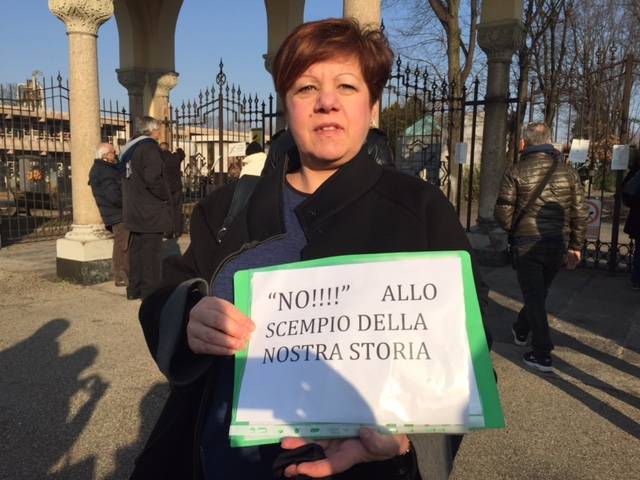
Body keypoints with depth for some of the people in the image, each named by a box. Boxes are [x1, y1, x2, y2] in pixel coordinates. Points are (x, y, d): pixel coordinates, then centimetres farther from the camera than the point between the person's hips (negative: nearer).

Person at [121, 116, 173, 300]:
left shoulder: (129, 148, 14)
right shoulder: (149, 147, -13)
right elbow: (153, 178, -24)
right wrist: (165, 197, -11)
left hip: (134, 209, 9)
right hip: (151, 211, -9)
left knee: (137, 248, 14)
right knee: (151, 250, -3)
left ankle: (134, 289, 22)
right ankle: (150, 291, 1)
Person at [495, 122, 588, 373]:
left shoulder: (517, 171, -10)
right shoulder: (568, 172, 2)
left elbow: (503, 212, -11)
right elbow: (580, 212, 3)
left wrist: (513, 230, 10)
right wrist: (576, 246, 11)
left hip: (526, 244, -4)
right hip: (557, 244, 4)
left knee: (534, 297, 3)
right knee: (539, 293, 21)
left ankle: (542, 355, 4)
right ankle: (521, 331, 42)